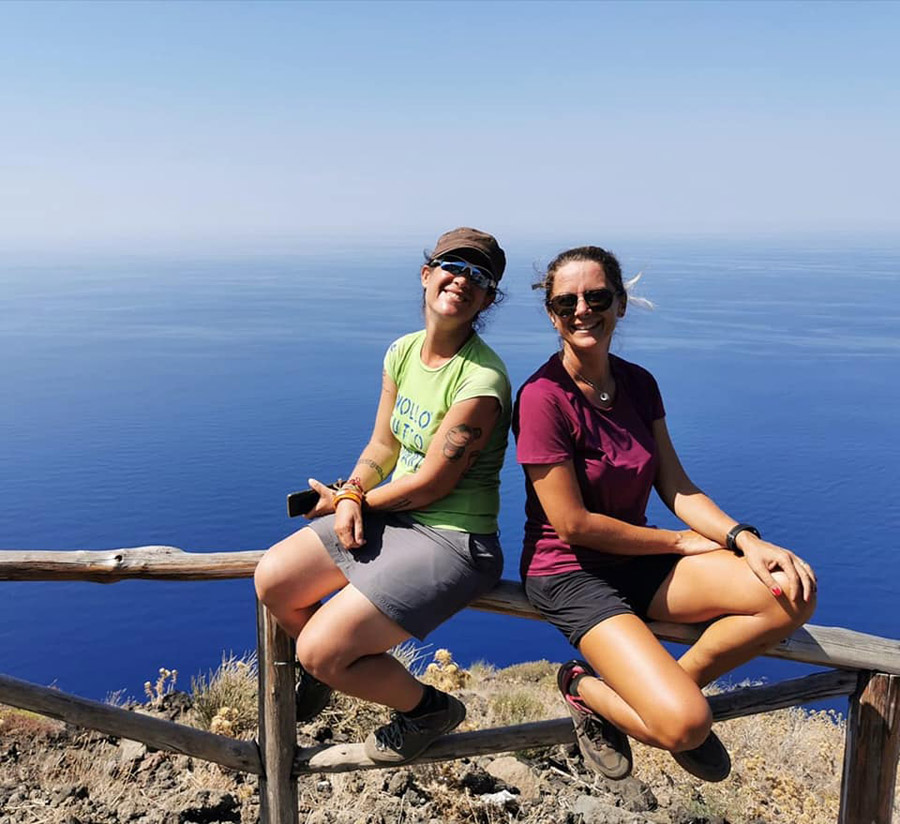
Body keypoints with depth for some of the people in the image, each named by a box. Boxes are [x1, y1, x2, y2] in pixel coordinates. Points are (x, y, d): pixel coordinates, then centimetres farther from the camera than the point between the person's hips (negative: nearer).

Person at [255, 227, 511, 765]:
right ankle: (335, 667, 26)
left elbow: (431, 483, -18)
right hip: (391, 515, 8)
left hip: (453, 540, -7)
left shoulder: (482, 379, -21)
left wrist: (350, 499, -4)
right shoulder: (403, 352, 3)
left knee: (319, 651, -14)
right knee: (272, 580, -3)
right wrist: (352, 497, -8)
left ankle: (428, 708, 14)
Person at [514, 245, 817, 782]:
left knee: (792, 592, -15)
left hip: (638, 560, 7)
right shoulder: (543, 397, -17)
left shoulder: (638, 384, 5)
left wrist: (744, 539, -15)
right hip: (569, 572, -7)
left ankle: (670, 686, 3)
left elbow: (677, 487, 3)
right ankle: (586, 687, 9)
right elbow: (574, 525, -17)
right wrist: (682, 541, -10)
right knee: (685, 726, -23)